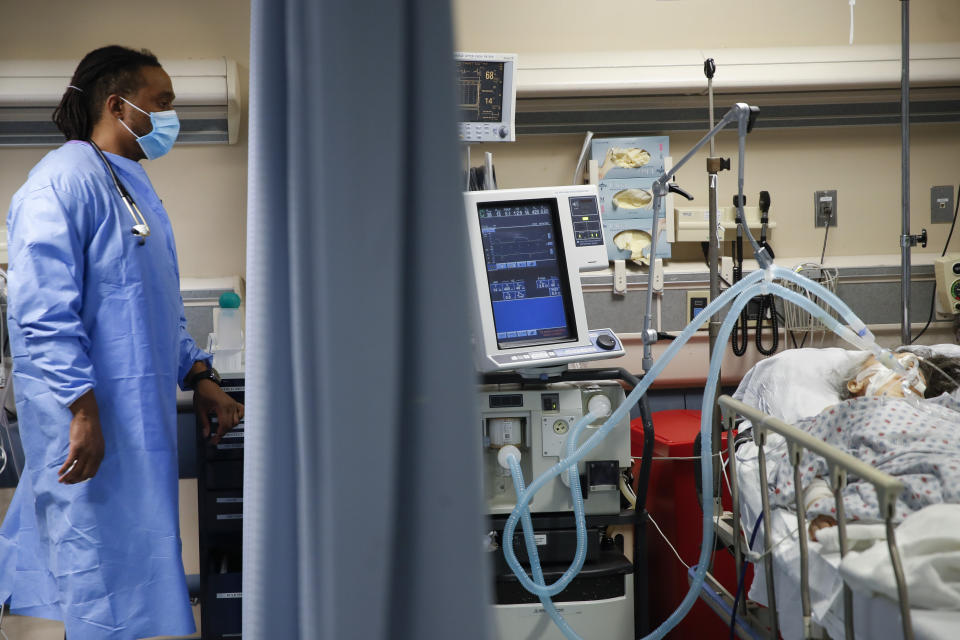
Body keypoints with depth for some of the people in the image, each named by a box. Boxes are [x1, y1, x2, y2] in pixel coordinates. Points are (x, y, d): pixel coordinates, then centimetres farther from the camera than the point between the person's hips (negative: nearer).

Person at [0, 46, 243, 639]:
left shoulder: (134, 183, 18)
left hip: (140, 408, 9)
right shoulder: (64, 179, -14)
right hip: (89, 421, -9)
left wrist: (198, 377, 16)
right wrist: (82, 408, -24)